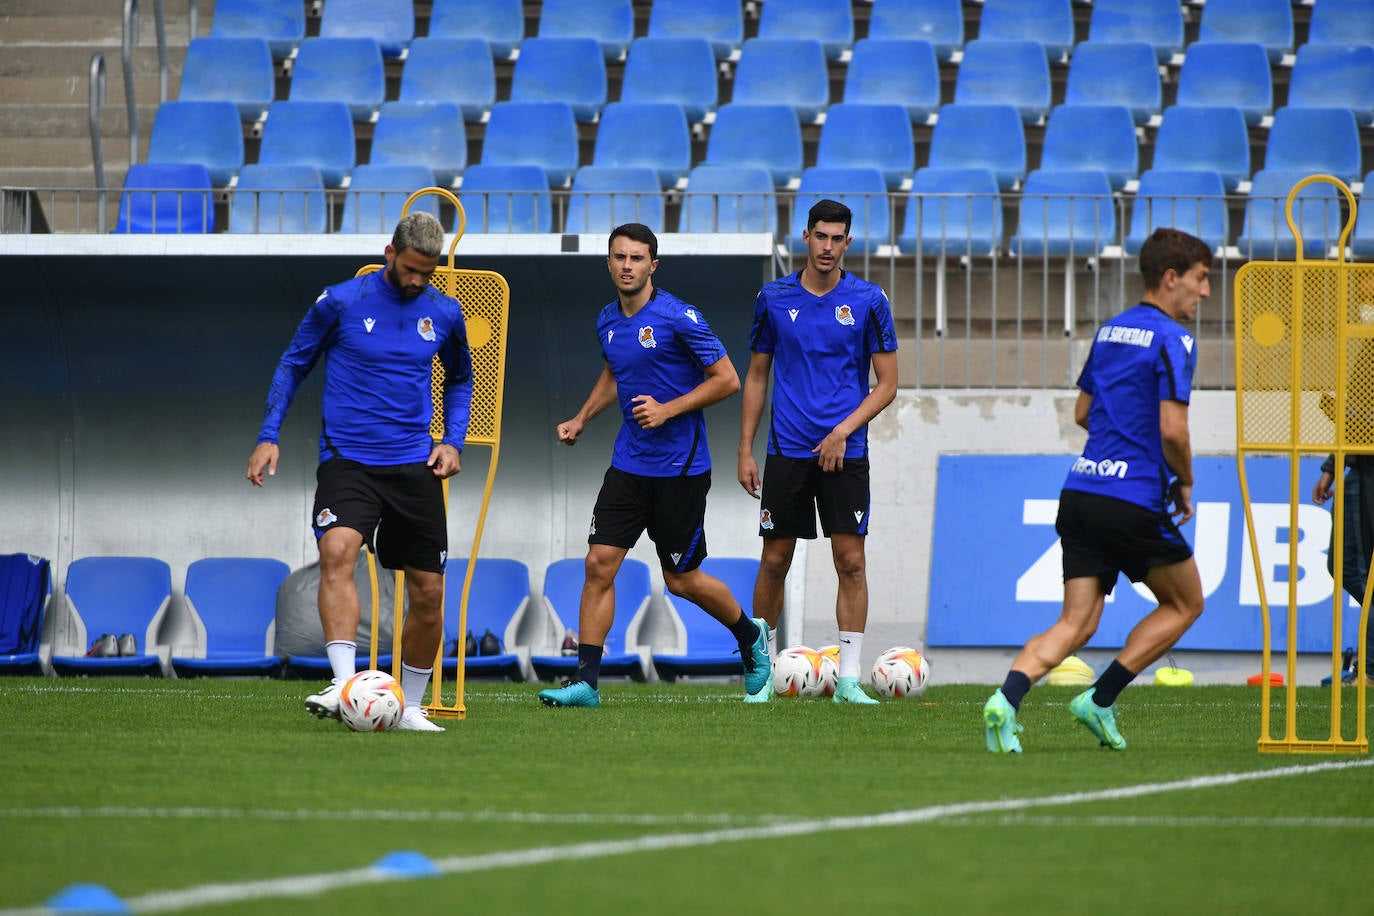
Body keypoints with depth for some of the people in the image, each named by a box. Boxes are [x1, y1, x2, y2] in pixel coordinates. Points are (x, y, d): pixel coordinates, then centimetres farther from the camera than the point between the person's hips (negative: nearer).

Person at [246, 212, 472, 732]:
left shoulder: (445, 314, 6)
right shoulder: (340, 303, -3)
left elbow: (460, 380, 24)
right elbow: (293, 365, 8)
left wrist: (452, 441, 8)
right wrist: (268, 436, -1)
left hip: (414, 465, 3)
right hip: (347, 460, -3)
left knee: (428, 593, 2)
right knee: (337, 550, -30)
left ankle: (409, 707, 20)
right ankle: (344, 685, -38)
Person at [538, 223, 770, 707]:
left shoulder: (679, 318, -14)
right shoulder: (607, 321, 6)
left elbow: (727, 380, -11)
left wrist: (668, 409, -18)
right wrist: (582, 419, 15)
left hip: (680, 467, -6)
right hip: (629, 464, 6)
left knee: (682, 580, 4)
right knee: (599, 564, -6)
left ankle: (751, 636, 31)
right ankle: (585, 681, -5)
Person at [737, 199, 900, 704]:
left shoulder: (868, 301, -1)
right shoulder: (774, 298, 5)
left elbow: (887, 383, 1)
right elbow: (756, 376, 12)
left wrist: (843, 430, -12)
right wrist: (745, 451, 6)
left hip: (844, 451, -1)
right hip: (786, 450, 1)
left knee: (850, 560, -6)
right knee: (774, 561, 3)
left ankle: (848, 677, -2)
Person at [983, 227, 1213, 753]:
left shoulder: (1110, 331, 17)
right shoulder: (1172, 340, -9)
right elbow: (1173, 430, -17)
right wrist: (1185, 483, 0)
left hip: (1081, 489, 7)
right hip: (1134, 502, -7)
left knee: (1076, 625, 4)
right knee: (1184, 604, 14)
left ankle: (1006, 698, -21)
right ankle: (1100, 699, 4)